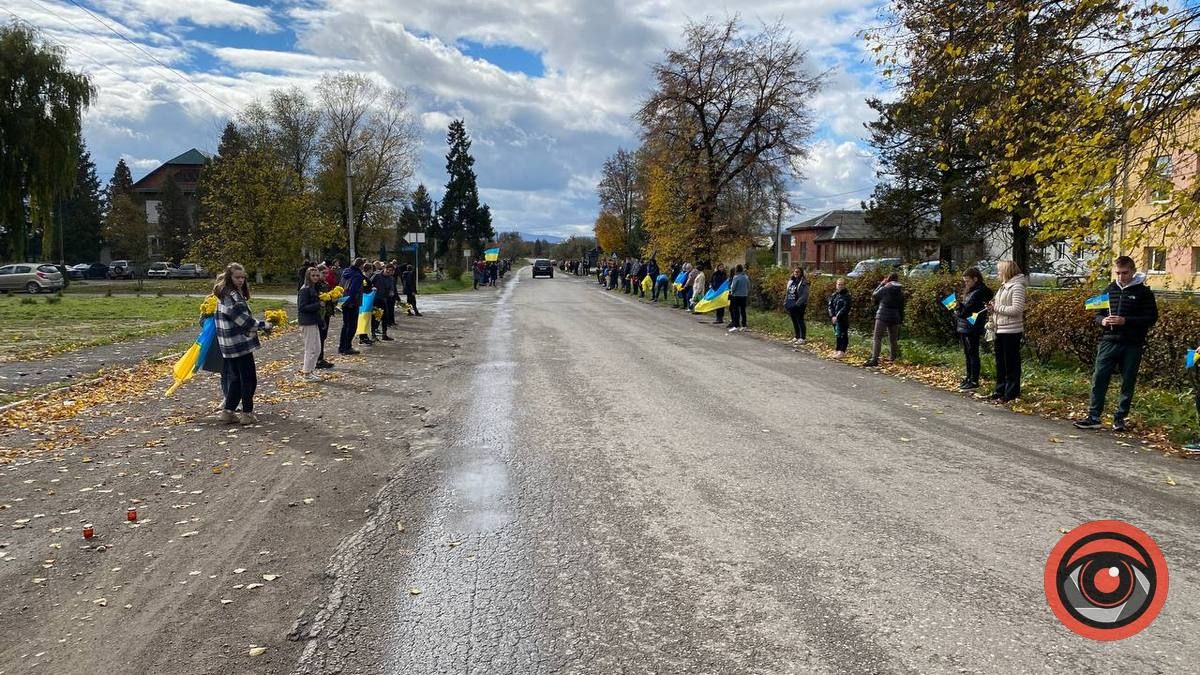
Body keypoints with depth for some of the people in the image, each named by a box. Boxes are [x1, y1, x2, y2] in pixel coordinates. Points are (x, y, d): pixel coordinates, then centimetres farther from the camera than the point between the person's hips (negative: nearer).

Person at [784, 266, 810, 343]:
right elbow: (787, 293, 17)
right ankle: (796, 337, 25)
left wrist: (797, 303, -22)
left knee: (800, 321, -2)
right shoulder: (791, 281, 12)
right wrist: (785, 302, 7)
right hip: (791, 305, 7)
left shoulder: (804, 283, -11)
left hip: (799, 306, -7)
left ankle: (802, 338, 5)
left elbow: (804, 295, -17)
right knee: (794, 321, 14)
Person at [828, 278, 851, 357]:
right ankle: (836, 350, 17)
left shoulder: (846, 295, -6)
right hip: (834, 318, 6)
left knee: (842, 335, -5)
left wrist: (837, 316, -17)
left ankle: (841, 351, -4)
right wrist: (832, 316, -7)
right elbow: (830, 306, 7)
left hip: (843, 319, -6)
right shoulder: (834, 295, 11)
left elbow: (845, 308, -13)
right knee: (837, 334, 11)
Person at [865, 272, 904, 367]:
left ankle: (874, 359, -16)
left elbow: (874, 295, 7)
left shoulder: (885, 289, -9)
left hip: (883, 316, -5)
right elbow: (901, 307, 12)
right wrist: (901, 319, 18)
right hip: (895, 317, 6)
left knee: (877, 338, -7)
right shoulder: (900, 291, 8)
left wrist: (881, 284, 12)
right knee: (893, 340, 13)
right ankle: (894, 359, 18)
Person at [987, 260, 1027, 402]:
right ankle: (1000, 390, 22)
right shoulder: (1004, 286, 14)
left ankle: (1012, 393, 7)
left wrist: (996, 308, -17)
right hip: (1000, 330, 9)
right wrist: (992, 307, 2)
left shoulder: (1017, 287, -13)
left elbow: (1017, 309, -21)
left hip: (1011, 331, -9)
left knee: (1011, 362, 0)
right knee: (1000, 362, 14)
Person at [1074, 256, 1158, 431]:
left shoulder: (1144, 292, -1)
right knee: (1099, 379, -2)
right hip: (1109, 342, 2)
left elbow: (1152, 318, -6)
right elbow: (1098, 314, 15)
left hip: (1132, 345, -2)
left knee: (1128, 383, 5)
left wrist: (1125, 321, -17)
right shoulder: (1109, 290, 9)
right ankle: (1093, 417, 4)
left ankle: (1119, 419, 15)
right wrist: (1103, 321, -8)